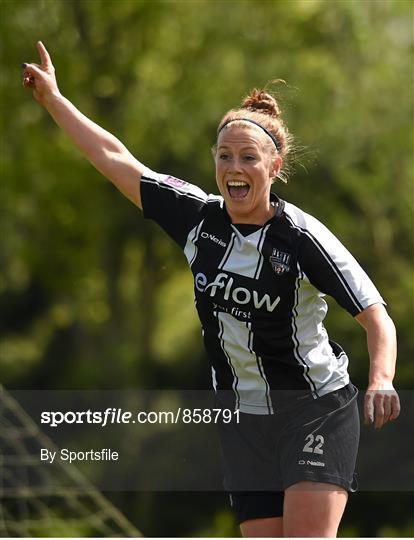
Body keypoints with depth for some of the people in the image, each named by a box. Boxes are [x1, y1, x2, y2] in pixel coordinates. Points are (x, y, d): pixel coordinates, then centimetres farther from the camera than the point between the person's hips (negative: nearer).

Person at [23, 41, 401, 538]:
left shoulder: (301, 236, -15)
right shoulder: (198, 217, 0)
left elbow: (377, 318, -19)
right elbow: (116, 160, 10)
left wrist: (380, 381, -37)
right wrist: (52, 98, 14)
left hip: (316, 411, -5)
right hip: (244, 419, 5)